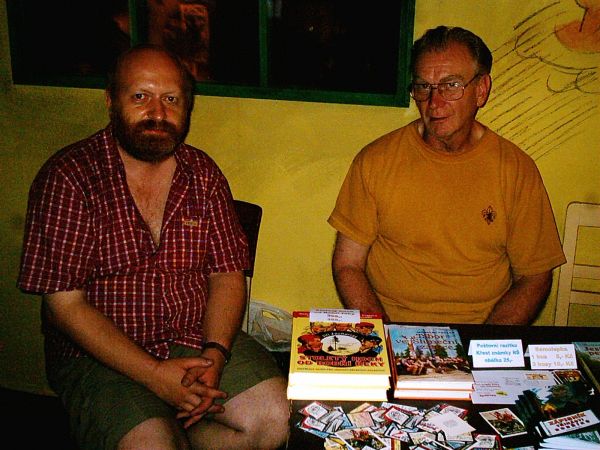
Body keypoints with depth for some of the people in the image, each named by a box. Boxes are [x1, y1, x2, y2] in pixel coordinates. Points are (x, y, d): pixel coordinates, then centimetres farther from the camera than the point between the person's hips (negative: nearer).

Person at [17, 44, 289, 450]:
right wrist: (154, 374, -18)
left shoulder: (203, 174, 6)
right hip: (101, 354, -4)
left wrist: (214, 355, -13)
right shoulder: (67, 178, -8)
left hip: (198, 341, 4)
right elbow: (64, 302, -12)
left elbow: (227, 275, 5)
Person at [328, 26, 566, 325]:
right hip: (390, 328, -1)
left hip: (486, 327, 1)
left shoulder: (517, 170, 1)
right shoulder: (375, 161, 0)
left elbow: (534, 277, 4)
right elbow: (347, 266, 1)